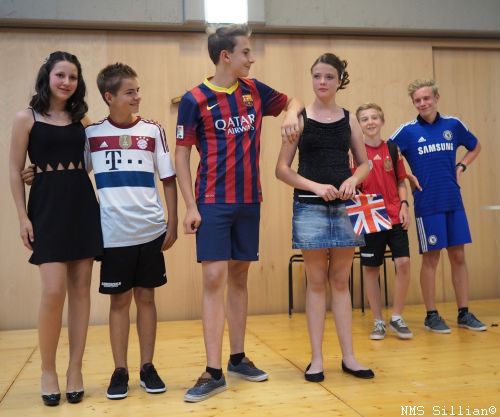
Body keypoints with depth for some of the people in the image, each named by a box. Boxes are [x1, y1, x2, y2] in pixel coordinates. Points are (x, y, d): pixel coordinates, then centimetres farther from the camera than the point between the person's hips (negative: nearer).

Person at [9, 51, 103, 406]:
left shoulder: (81, 119, 11)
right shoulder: (27, 118, 2)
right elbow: (16, 172, 0)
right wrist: (23, 217, -5)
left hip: (83, 203, 4)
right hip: (47, 205, -3)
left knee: (81, 289, 2)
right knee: (54, 291, -11)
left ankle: (75, 370, 12)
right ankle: (48, 371, 9)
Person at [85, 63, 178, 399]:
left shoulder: (153, 130, 3)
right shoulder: (91, 132, 2)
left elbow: (168, 180, 4)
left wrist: (172, 224, 0)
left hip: (151, 230, 1)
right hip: (114, 232, 0)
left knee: (146, 297, 9)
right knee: (119, 300, 7)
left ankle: (148, 367, 20)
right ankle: (120, 371, 19)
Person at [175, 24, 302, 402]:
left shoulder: (254, 90, 6)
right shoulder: (195, 99, -6)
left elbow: (292, 101, 22)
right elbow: (182, 155, -6)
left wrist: (291, 115, -3)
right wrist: (191, 206, -12)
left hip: (249, 201, 5)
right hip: (213, 203, -4)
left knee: (239, 277, 10)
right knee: (214, 278, -9)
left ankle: (238, 358, 21)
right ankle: (214, 372, -4)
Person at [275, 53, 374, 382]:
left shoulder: (349, 119, 9)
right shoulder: (300, 118, 1)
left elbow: (365, 163, 13)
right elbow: (282, 169, -2)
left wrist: (353, 179, -8)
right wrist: (315, 186, -16)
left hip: (344, 207, 2)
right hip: (310, 207, -2)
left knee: (341, 283, 9)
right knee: (317, 283, 4)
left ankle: (349, 357, 17)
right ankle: (317, 358, 14)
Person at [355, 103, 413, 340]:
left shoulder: (392, 149, 6)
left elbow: (401, 182, 11)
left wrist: (404, 205, -2)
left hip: (395, 217, 2)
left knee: (403, 263, -8)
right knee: (370, 268, 4)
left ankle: (396, 318, 9)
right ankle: (378, 321, 19)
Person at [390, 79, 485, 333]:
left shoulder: (453, 125, 6)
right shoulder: (408, 131, -2)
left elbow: (475, 147, 21)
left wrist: (461, 167, 6)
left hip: (454, 202, 3)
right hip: (427, 204, -3)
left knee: (458, 257, 7)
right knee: (431, 259, 2)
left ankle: (464, 313, 18)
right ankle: (431, 315, 14)